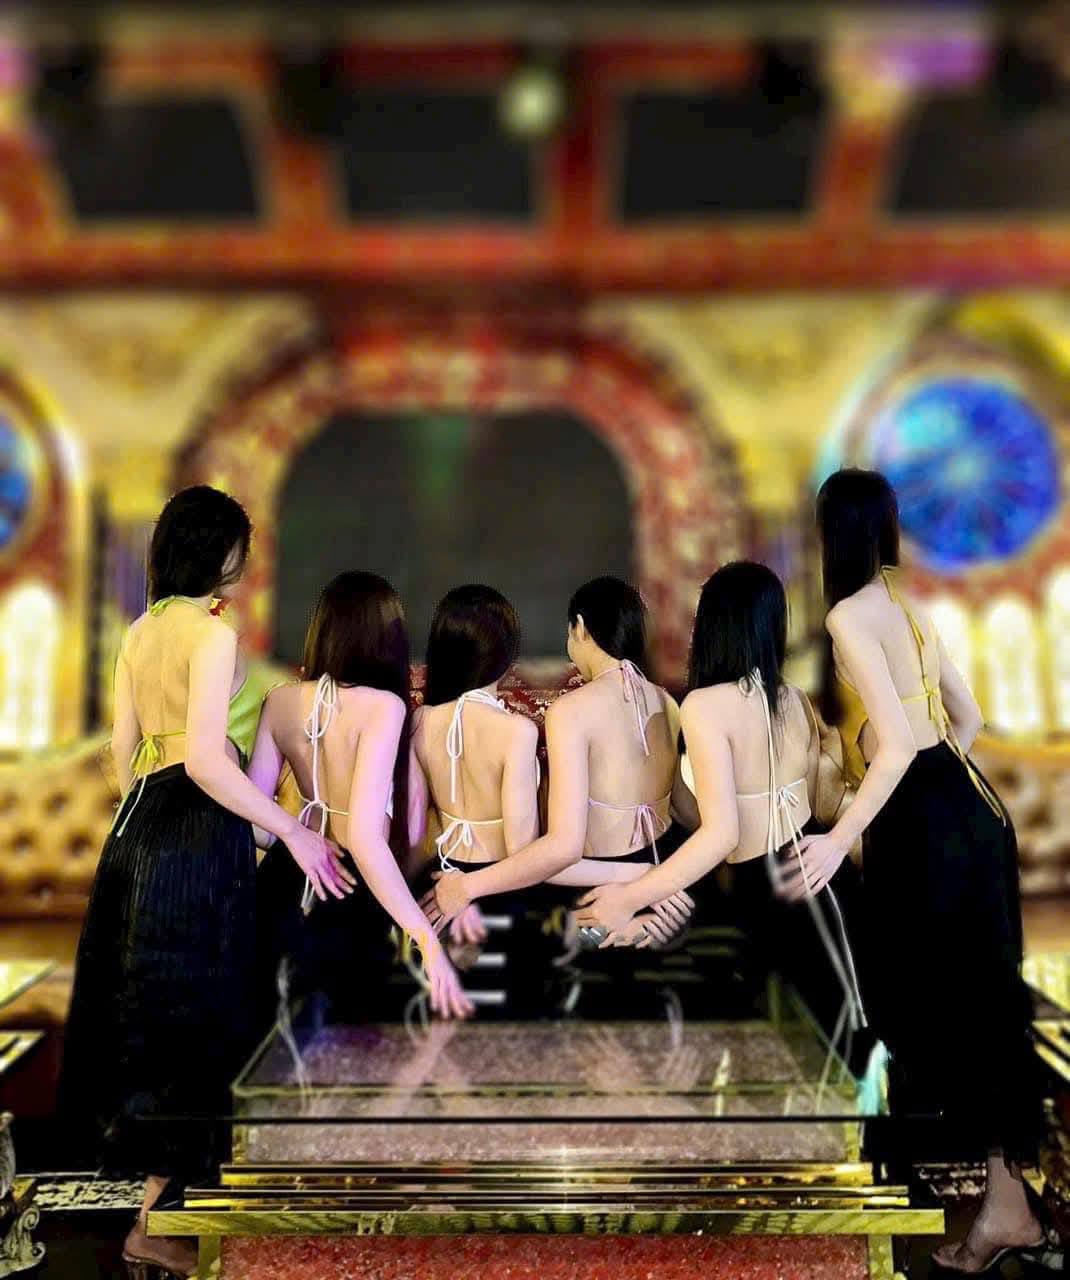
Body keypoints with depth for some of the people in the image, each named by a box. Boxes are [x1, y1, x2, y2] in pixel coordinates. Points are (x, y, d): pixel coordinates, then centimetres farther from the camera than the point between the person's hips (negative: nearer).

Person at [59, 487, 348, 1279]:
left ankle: (140, 1156, 36)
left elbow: (124, 751, 15)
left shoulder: (140, 632, 12)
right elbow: (207, 759, -23)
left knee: (146, 1007, 19)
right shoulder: (213, 633, -14)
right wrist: (293, 832, -20)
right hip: (199, 834, -9)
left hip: (140, 827, 9)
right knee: (195, 1016, 1)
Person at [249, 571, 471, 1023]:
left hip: (290, 886, 6)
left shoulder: (280, 700, -3)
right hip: (352, 901, -5)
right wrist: (427, 938, -29)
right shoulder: (383, 706, -22)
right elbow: (365, 838, -30)